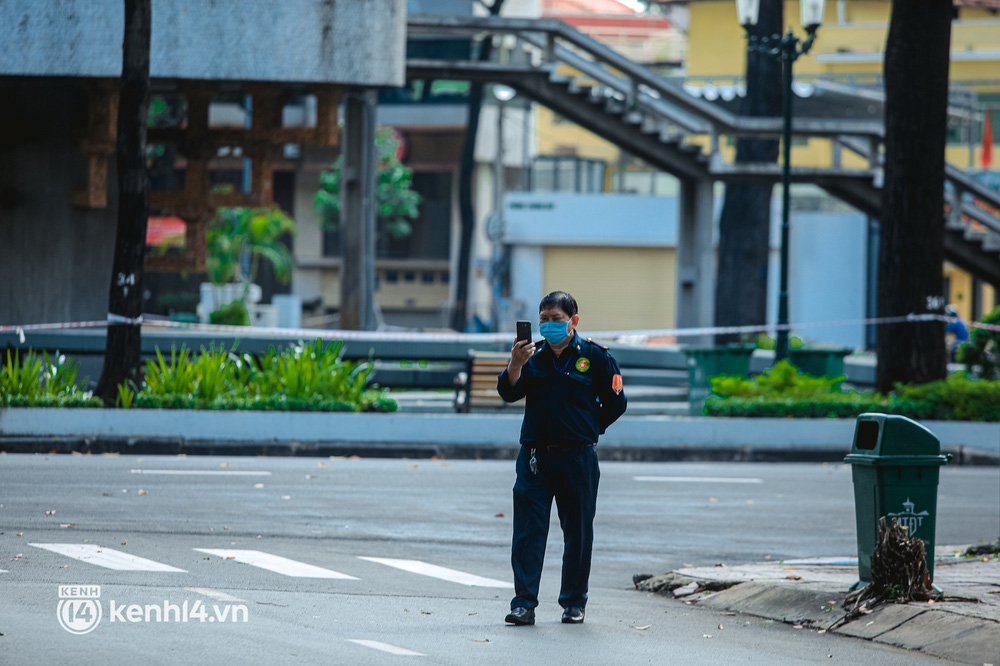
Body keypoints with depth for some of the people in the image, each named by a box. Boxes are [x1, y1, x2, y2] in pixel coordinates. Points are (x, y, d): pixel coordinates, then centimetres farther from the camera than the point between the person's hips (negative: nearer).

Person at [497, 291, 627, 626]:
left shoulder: (594, 356, 0)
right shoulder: (533, 354, 5)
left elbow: (615, 403, 7)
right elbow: (509, 393, -7)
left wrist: (587, 430, 6)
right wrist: (516, 365, -25)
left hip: (577, 458, -1)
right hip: (535, 457, 1)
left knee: (577, 532, 7)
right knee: (528, 530, -5)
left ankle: (574, 601, 19)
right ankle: (524, 603, -5)